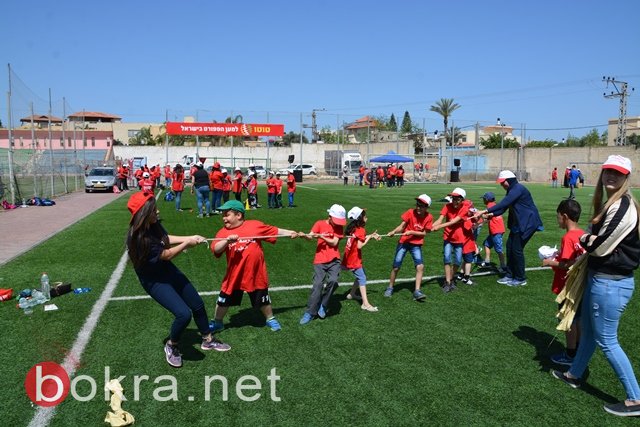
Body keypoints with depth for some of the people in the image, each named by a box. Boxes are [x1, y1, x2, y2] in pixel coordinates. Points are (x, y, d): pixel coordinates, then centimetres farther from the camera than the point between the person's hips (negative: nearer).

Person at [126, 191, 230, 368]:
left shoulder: (153, 224, -11)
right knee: (184, 314, -19)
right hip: (154, 280, -8)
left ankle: (208, 340, 37)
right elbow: (167, 255, -22)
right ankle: (171, 346, 12)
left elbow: (167, 238, 8)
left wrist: (190, 237, 0)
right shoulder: (139, 238, -33)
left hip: (167, 270, 8)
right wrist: (187, 243, -13)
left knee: (198, 305, 14)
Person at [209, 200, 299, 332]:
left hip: (256, 274, -1)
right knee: (223, 300, 13)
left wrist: (290, 233, 0)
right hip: (234, 275, 2)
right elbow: (215, 250, -16)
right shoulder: (223, 232, -4)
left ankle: (270, 319, 40)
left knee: (263, 300, 16)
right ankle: (217, 323, 36)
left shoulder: (255, 225, -7)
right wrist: (227, 240, -32)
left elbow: (274, 230, 1)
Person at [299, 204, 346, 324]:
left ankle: (323, 305, 1)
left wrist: (321, 236, -16)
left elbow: (334, 242, -6)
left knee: (333, 281, -22)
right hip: (320, 260, -1)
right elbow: (310, 236, -12)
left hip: (334, 260, 1)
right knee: (317, 285, -8)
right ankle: (310, 313, 3)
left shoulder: (339, 227, 4)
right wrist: (304, 235, -34)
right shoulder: (320, 224, 1)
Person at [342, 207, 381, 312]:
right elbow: (359, 246, -20)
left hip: (349, 259, 9)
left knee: (360, 276, 23)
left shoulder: (353, 228, 9)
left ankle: (351, 294, 32)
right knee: (362, 279, -8)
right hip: (354, 260, -9)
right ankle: (365, 304, -11)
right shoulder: (360, 230, -16)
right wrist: (369, 237, -11)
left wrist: (371, 236, 3)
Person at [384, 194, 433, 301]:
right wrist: (393, 232, -29)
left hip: (416, 245, 1)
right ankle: (390, 288, 22)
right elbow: (402, 226, -11)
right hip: (404, 242, -1)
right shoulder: (411, 212, -11)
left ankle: (417, 292, -7)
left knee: (420, 266, -16)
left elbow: (424, 233, -5)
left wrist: (411, 232, -19)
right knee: (396, 267, 1)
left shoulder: (429, 217, -8)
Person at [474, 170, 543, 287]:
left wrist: (485, 211, -35)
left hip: (527, 222, -10)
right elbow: (504, 207, 8)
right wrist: (491, 215, -9)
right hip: (518, 223, 10)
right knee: (509, 246, 9)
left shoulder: (518, 189, -20)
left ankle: (520, 279, 9)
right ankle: (509, 275, 19)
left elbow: (504, 203, -31)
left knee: (517, 249, -5)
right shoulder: (511, 191, 12)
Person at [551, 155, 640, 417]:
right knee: (587, 330, 23)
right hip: (598, 277, 10)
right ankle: (574, 375, 41)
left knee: (606, 340, 0)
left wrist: (584, 240, -1)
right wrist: (587, 241, 0)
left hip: (611, 283, -10)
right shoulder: (609, 204, 10)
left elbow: (600, 245, -20)